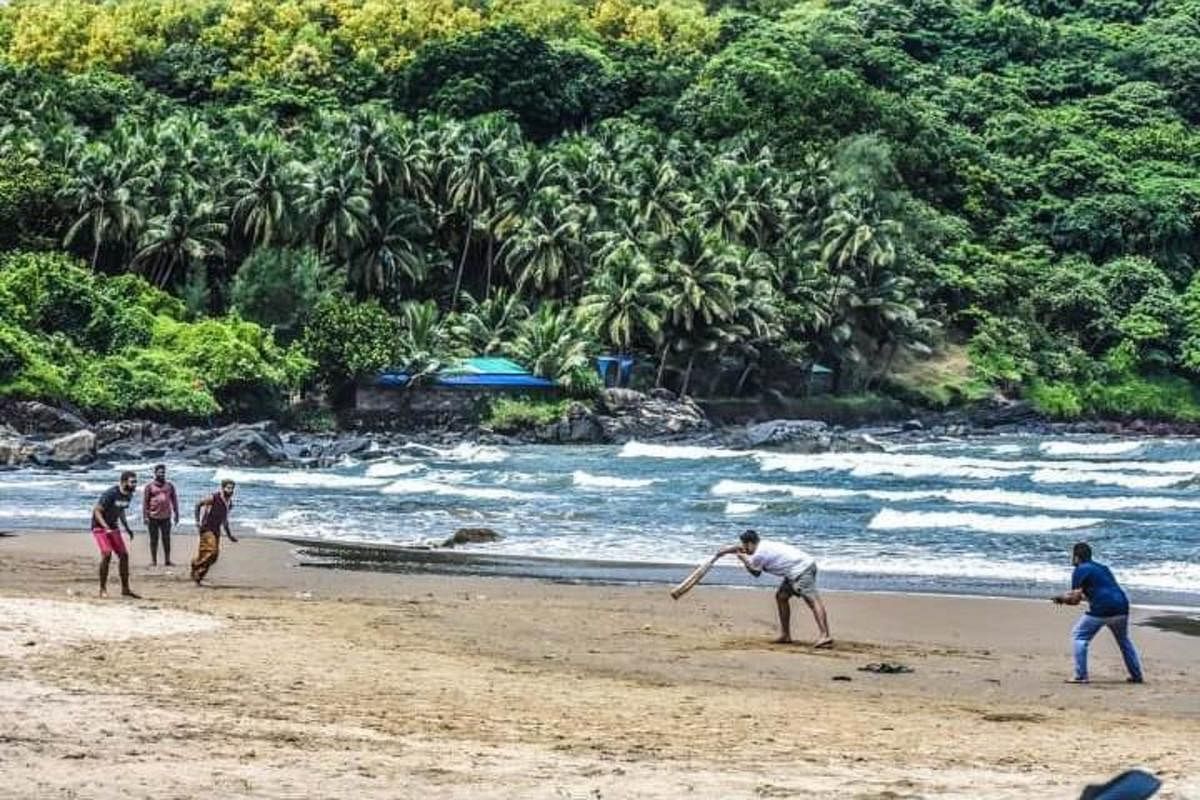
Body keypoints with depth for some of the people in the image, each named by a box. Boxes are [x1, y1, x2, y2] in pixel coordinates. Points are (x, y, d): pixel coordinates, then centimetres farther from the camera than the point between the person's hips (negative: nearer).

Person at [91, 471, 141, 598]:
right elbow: (96, 511, -22)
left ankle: (125, 589, 12)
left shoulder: (129, 495, 1)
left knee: (124, 555, 2)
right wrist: (106, 528, -32)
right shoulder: (111, 494, -23)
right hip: (100, 526, -8)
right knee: (107, 554, -21)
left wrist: (127, 528, 12)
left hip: (113, 527, 8)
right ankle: (103, 589, -11)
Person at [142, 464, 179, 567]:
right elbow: (145, 502, 0)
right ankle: (153, 561, 9)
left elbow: (174, 500, 12)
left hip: (166, 517, 2)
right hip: (153, 517, -2)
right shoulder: (149, 486, 0)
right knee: (154, 540, 4)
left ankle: (167, 560, 9)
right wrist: (145, 516, -6)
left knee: (166, 539, 4)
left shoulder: (170, 485, 7)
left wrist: (176, 514, 10)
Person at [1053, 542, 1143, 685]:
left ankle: (1081, 676, -1)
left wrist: (1062, 598, 17)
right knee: (1124, 640, 27)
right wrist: (1068, 596, 35)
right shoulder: (1102, 567, 26)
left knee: (1079, 637, 6)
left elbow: (1075, 599, -3)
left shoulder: (1080, 571, 2)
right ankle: (1136, 675, 26)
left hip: (1102, 609, -7)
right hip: (1122, 608, 7)